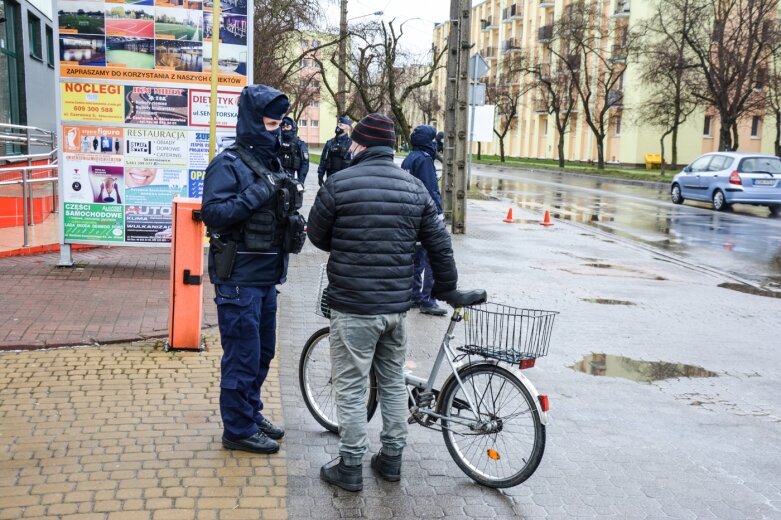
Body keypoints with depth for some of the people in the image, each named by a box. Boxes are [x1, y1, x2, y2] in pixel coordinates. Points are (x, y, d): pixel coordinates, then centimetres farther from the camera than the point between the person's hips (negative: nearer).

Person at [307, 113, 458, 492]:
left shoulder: (339, 184, -11)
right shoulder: (415, 187, 4)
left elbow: (317, 236, 1)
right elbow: (439, 244, 8)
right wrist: (446, 286, 22)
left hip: (353, 306, -5)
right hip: (397, 304, 5)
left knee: (351, 388, 5)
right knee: (394, 382, 18)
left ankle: (350, 467, 14)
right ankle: (392, 457, 29)